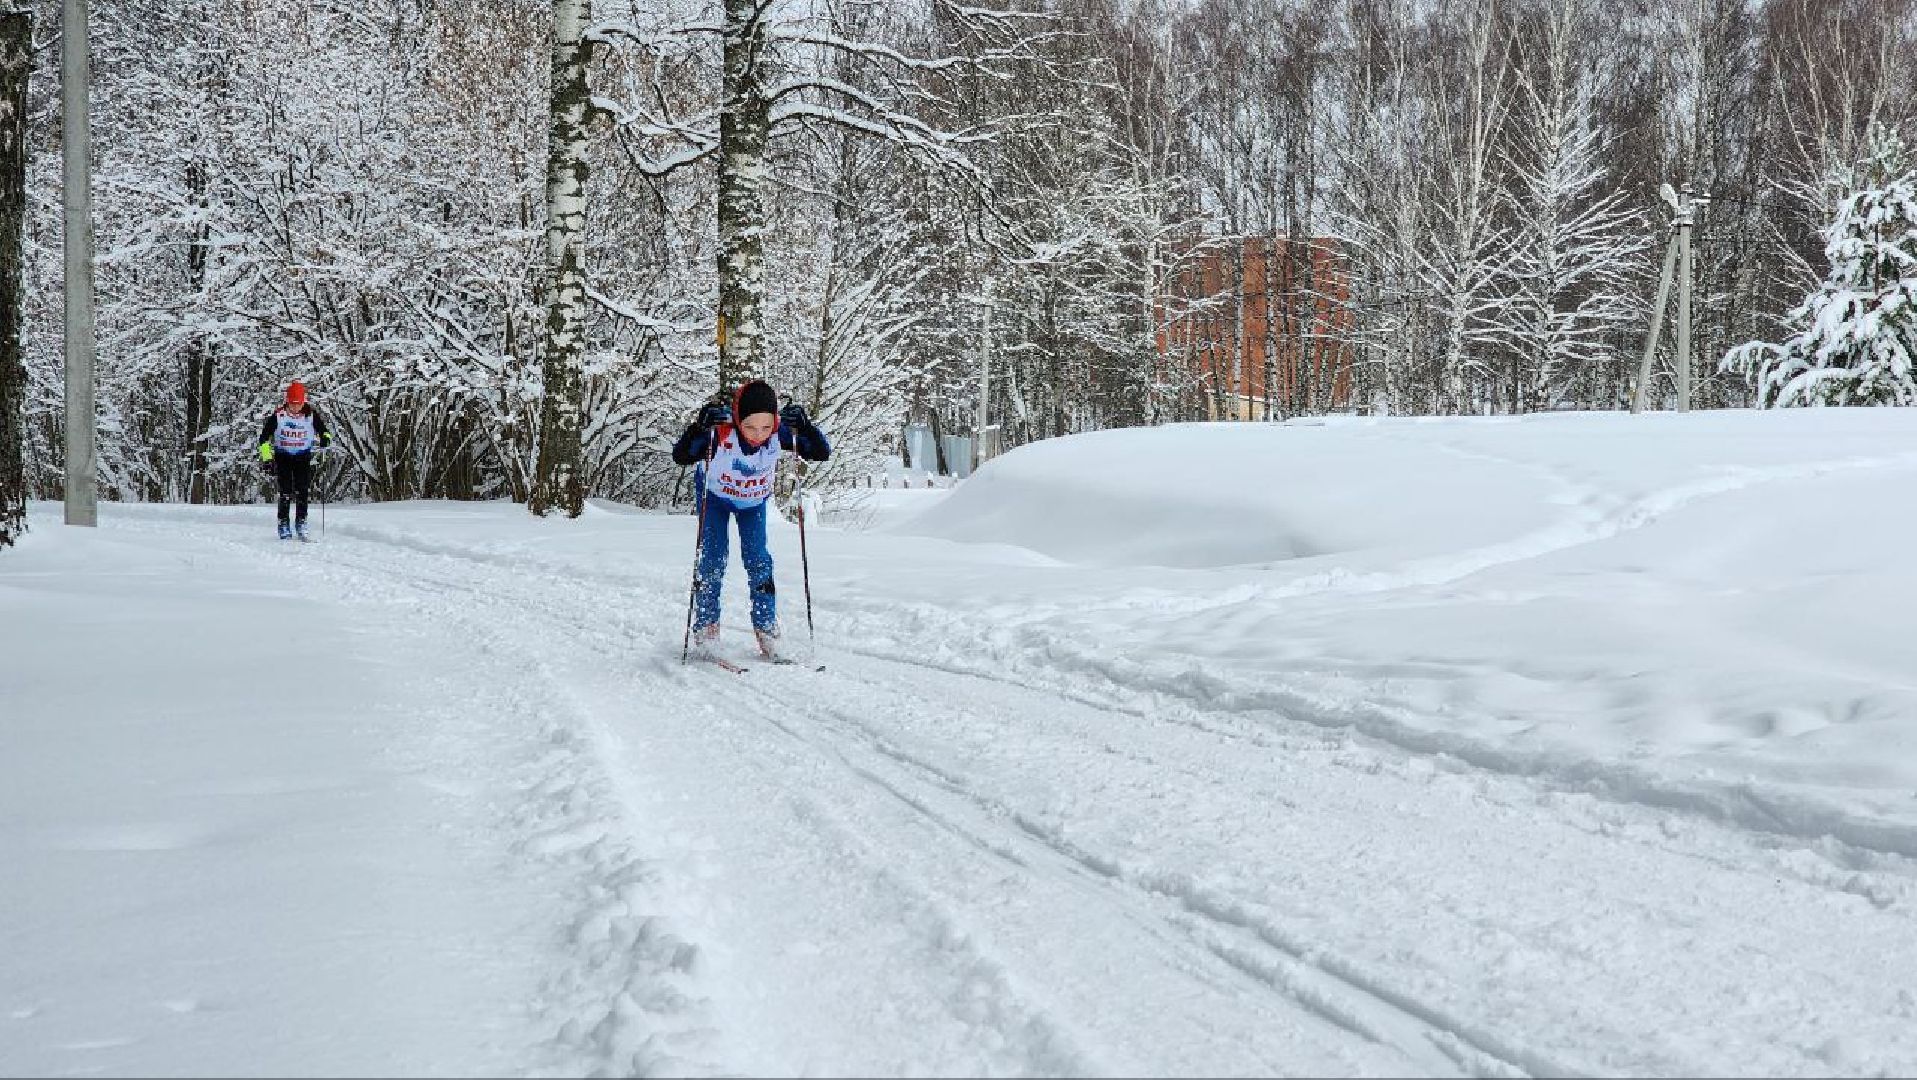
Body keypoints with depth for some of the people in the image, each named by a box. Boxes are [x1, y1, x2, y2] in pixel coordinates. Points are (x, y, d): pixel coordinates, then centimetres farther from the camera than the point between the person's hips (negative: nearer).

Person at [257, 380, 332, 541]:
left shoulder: (311, 415, -8)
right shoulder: (278, 415, -11)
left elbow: (323, 430, 3)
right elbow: (264, 437, -5)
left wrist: (325, 438, -21)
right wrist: (266, 458, -11)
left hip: (303, 456, 1)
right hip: (283, 456, -1)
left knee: (303, 490, -9)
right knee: (286, 492, -8)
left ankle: (301, 523, 0)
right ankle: (283, 523, 1)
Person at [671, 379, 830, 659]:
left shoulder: (780, 433, -32)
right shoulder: (720, 433, -40)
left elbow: (822, 452, -30)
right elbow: (681, 457, -45)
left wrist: (803, 424, -45)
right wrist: (700, 426, -59)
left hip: (754, 500, 2)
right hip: (714, 495, -2)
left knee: (758, 559, -4)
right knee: (713, 557, -8)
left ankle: (766, 628, 6)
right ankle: (705, 625, 5)